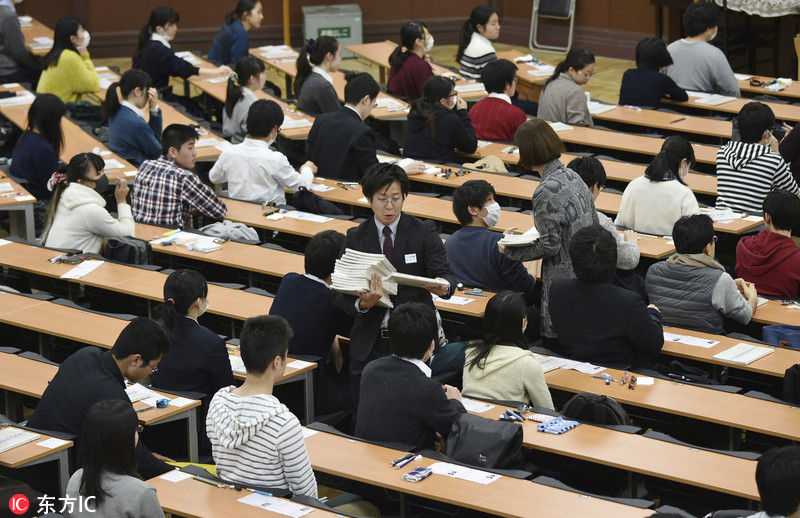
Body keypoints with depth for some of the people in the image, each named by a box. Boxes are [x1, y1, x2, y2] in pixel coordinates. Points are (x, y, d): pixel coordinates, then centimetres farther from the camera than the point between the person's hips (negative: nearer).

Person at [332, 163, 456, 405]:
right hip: (369, 342, 2)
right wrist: (362, 303, -22)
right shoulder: (356, 238, 6)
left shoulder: (424, 232, 2)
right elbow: (340, 292, 1)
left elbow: (444, 274, -7)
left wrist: (443, 286, -32)